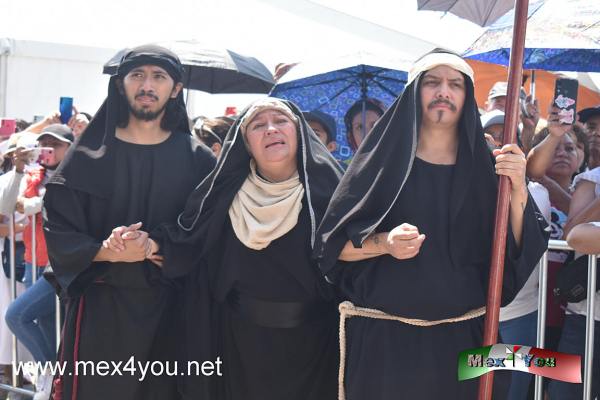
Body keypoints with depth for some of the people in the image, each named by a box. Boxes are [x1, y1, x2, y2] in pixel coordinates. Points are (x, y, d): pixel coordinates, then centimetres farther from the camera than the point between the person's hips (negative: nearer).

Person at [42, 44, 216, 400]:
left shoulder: (197, 159, 4)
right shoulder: (89, 155, 2)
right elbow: (58, 230, -2)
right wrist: (105, 252, -19)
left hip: (171, 309, 1)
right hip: (101, 307, -1)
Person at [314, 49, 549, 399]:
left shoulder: (484, 167, 3)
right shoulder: (383, 159, -3)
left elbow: (517, 252, -2)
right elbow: (333, 245, -3)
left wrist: (517, 189, -15)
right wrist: (382, 243, -20)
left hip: (460, 336, 2)